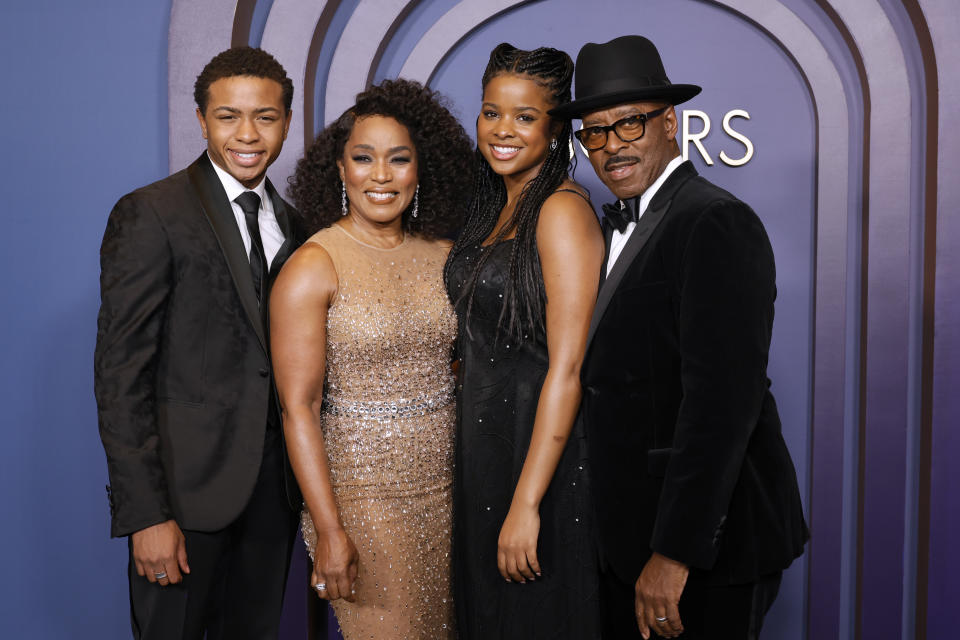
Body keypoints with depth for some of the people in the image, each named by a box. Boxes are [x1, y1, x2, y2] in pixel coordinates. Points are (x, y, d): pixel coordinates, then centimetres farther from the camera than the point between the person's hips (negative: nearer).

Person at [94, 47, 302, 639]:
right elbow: (120, 372, -13)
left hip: (274, 485, 5)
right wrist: (146, 514, -17)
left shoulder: (291, 223, 9)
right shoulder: (150, 215, -10)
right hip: (186, 488, -5)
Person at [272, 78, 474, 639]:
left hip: (448, 487, 5)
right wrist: (329, 530, -14)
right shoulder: (313, 267, -11)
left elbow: (459, 367, 9)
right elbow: (298, 409, -12)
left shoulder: (443, 254, 3)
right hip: (364, 495, -5)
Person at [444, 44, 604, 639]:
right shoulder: (497, 209, 9)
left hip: (542, 453, -8)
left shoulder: (563, 210, -18)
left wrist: (526, 504, -24)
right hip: (484, 444, 8)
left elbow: (567, 367, -23)